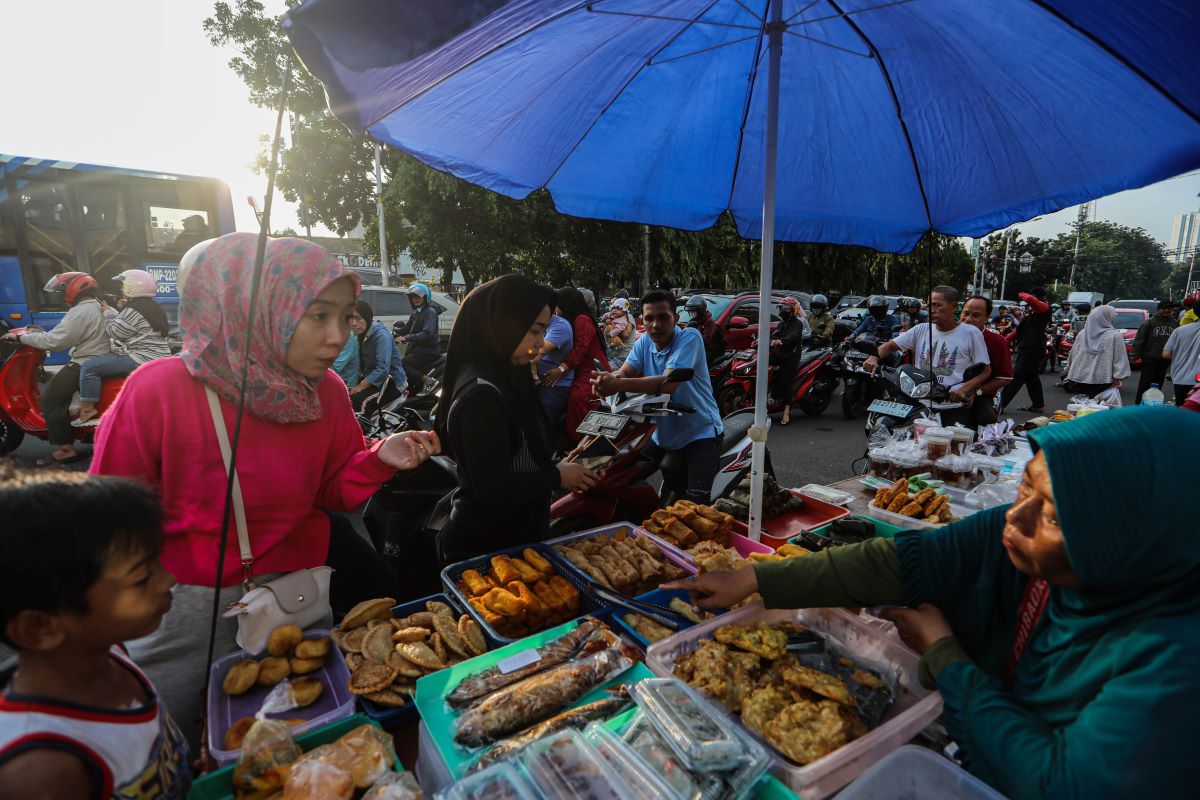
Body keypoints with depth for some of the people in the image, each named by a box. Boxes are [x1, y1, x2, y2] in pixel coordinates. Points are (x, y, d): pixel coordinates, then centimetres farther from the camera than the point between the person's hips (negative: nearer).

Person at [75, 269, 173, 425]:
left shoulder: (133, 310, -16)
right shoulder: (153, 307, 17)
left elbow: (115, 332, -11)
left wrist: (108, 312, 2)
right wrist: (120, 311, 14)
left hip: (142, 359, -11)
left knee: (89, 367, -11)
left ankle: (87, 408, -9)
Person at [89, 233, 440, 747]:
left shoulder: (327, 392, -13)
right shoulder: (157, 391, -23)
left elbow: (332, 491, -3)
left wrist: (381, 459, -21)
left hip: (300, 561, 3)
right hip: (186, 593, -2)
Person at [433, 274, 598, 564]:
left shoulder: (501, 377, 3)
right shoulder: (482, 394, -26)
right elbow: (494, 490, -28)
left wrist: (557, 466, 2)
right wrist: (557, 477, -16)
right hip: (486, 548, -9)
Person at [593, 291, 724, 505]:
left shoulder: (689, 337, -18)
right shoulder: (644, 341, 2)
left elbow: (668, 383, -32)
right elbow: (623, 372, -10)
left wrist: (618, 385, -43)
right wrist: (608, 379, -37)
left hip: (700, 433, -6)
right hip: (662, 433, 7)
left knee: (695, 503, -20)